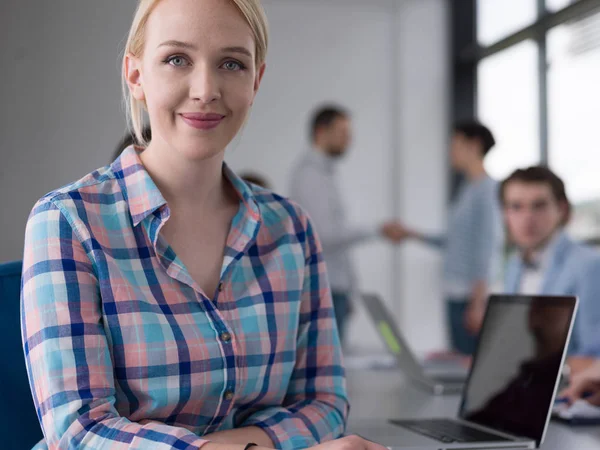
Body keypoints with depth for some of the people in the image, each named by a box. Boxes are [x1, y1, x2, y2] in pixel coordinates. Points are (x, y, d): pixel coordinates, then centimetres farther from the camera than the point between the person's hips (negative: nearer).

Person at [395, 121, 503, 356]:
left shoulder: (486, 189, -10)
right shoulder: (467, 187, 16)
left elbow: (486, 246, -14)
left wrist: (477, 302, -17)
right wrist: (414, 235, 21)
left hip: (473, 294, -9)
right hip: (456, 293, 9)